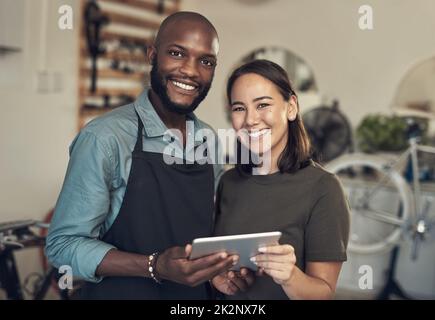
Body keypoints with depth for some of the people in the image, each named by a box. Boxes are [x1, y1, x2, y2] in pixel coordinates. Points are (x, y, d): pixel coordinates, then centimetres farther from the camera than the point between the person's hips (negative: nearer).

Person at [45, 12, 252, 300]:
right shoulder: (105, 138, -18)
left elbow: (205, 230, 9)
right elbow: (64, 244, -17)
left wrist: (221, 265, -11)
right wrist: (155, 266, -28)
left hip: (197, 291, 5)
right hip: (121, 293, -5)